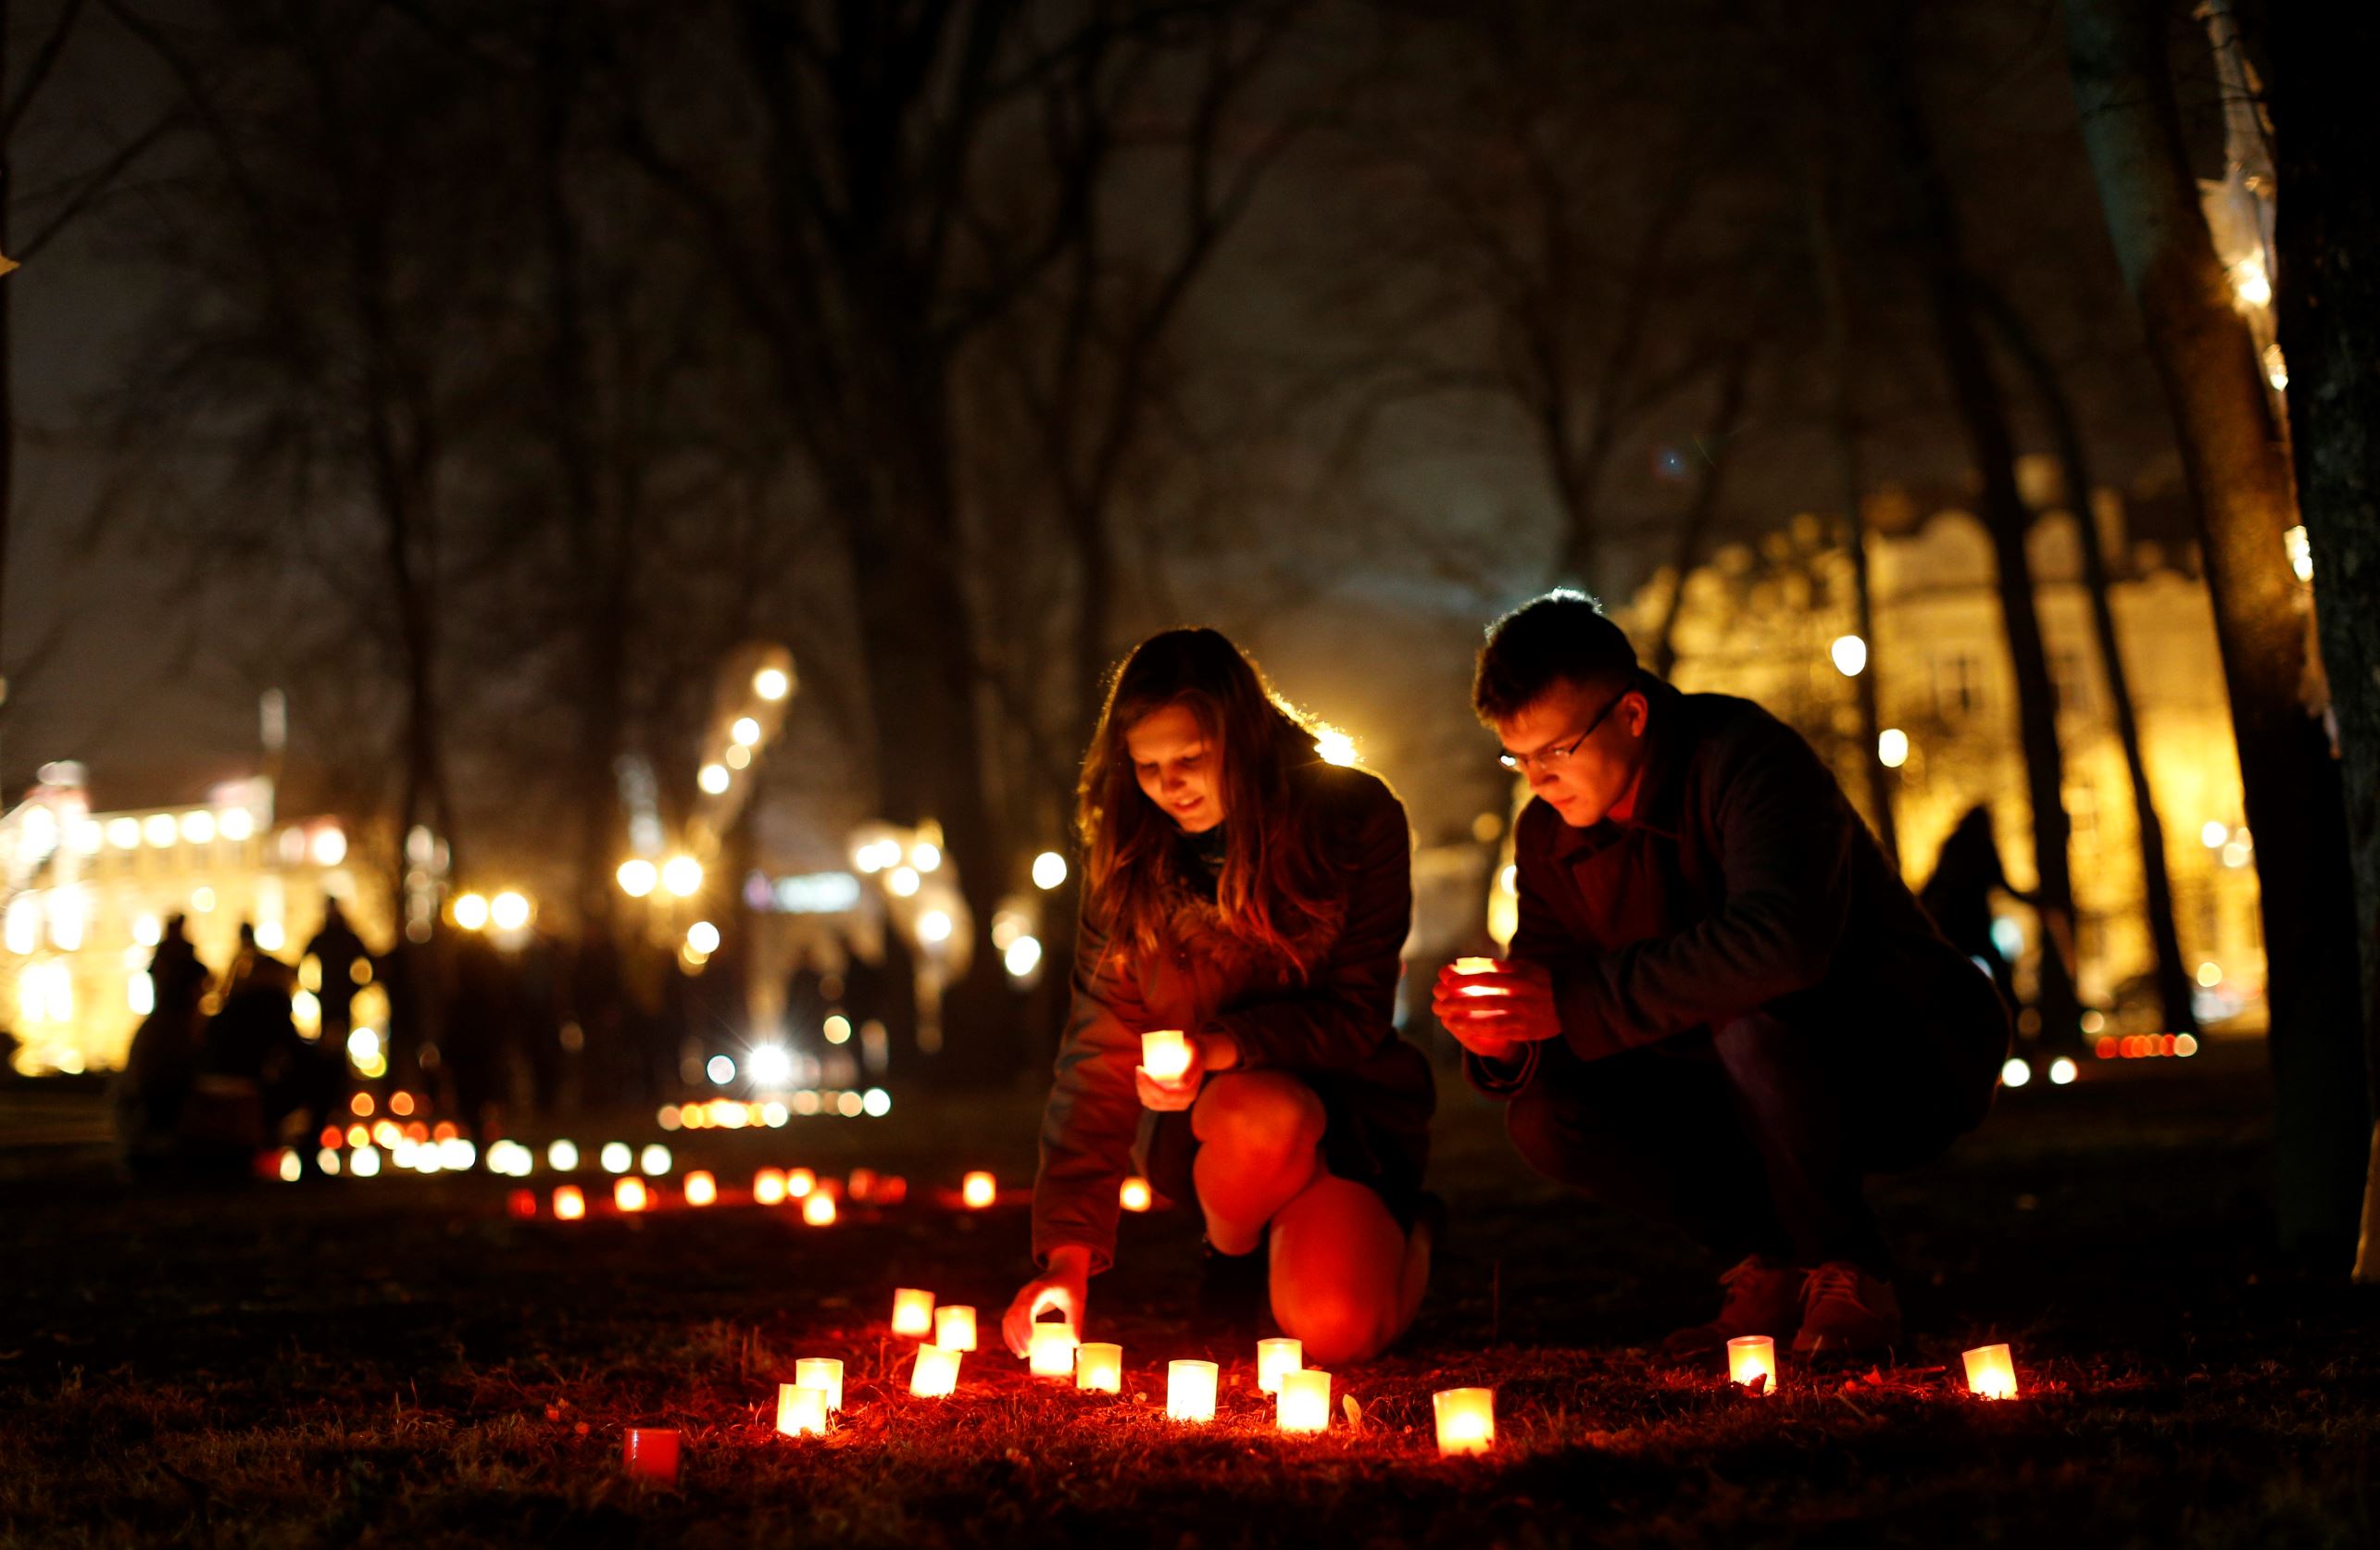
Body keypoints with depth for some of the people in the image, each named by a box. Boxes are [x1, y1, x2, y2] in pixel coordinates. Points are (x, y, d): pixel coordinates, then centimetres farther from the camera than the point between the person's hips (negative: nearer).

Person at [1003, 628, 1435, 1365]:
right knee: (1260, 1115, -38)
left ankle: (1397, 1226, 11)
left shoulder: (1354, 816, -11)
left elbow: (1356, 1013, -11)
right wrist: (1068, 1250, -15)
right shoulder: (1129, 851, -5)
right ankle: (1231, 1252, -1)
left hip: (1347, 1102, -1)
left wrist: (1226, 1047, -31)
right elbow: (1099, 1051, -7)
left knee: (1334, 1327, -28)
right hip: (1203, 1121, 1)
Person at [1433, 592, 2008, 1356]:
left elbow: (1781, 944, -43)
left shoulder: (1742, 757, -25)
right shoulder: (1548, 837, -1)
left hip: (1917, 1063, -7)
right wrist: (1504, 1040, -26)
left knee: (1755, 1017, -39)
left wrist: (1576, 1003, -40)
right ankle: (1772, 1266, 0)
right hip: (1741, 1081, 7)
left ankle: (1849, 1275, -16)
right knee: (1546, 1116, -16)